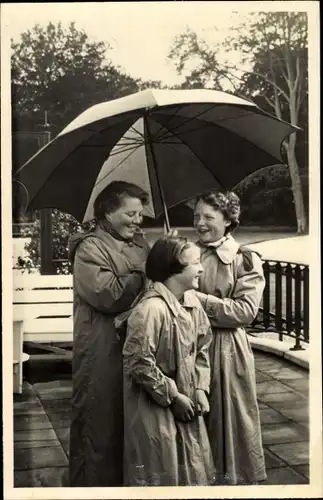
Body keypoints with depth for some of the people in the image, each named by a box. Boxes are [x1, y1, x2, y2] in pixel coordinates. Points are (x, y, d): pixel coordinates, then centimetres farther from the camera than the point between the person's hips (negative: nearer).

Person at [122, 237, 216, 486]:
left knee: (192, 472, 19)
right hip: (154, 408, -8)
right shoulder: (150, 309, -26)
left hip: (186, 404, 8)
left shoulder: (192, 302, 0)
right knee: (161, 476, 8)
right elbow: (139, 364, -25)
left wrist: (200, 389, -2)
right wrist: (173, 396, -17)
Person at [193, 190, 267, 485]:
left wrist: (201, 300, -18)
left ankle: (234, 476, 25)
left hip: (227, 350, -4)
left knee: (228, 418, 7)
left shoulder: (245, 260, -5)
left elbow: (246, 310, -14)